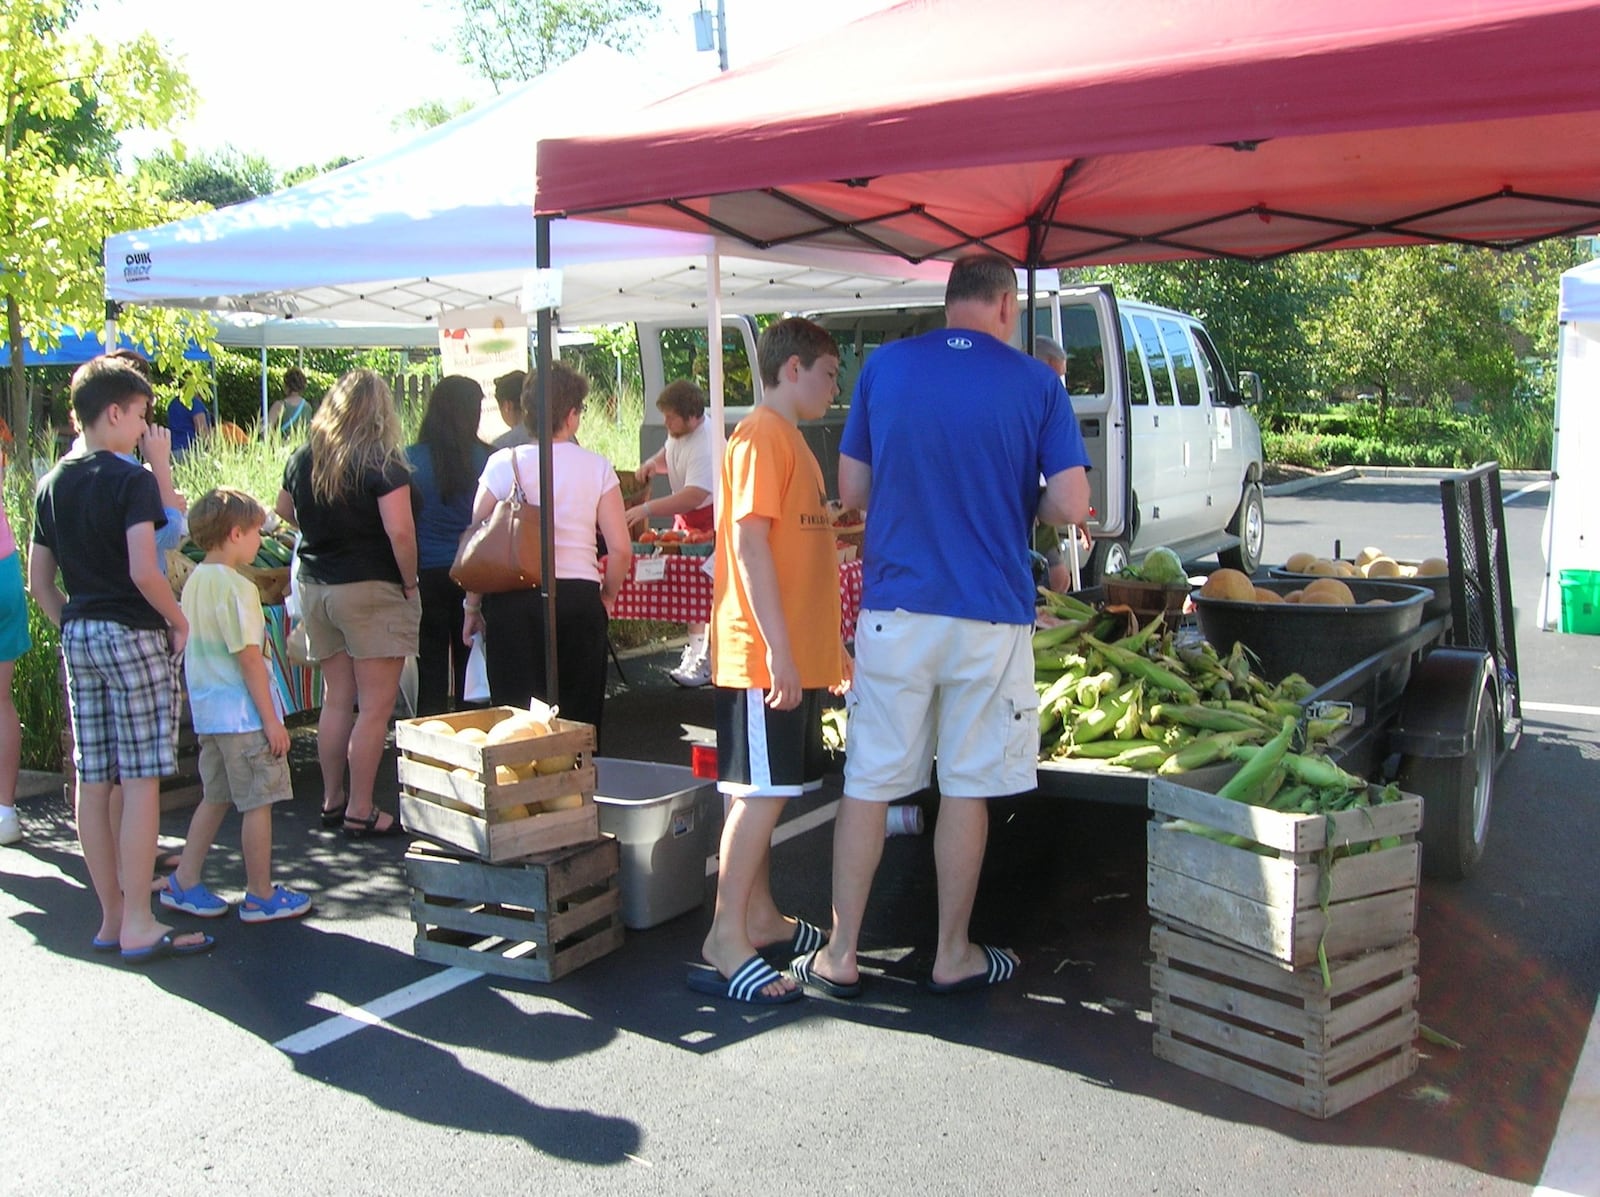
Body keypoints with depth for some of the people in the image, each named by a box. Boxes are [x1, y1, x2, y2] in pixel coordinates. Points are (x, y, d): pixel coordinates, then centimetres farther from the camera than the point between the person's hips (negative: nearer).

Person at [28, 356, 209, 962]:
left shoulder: (51, 486, 11)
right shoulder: (132, 481, -11)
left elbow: (38, 583, 13)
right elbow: (143, 571, -21)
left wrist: (73, 629, 19)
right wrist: (178, 620, -7)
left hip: (78, 637, 7)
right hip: (132, 635, -7)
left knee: (92, 781, 9)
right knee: (141, 780, -3)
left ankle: (112, 917, 18)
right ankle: (138, 926, -1)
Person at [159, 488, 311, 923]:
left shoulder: (194, 581, 8)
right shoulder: (237, 586, -18)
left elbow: (193, 648, 15)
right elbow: (249, 658, -20)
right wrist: (271, 719, -15)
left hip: (208, 711, 9)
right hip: (243, 714, -9)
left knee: (215, 798, 19)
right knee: (258, 803, 1)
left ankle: (183, 883, 24)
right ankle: (260, 897, 10)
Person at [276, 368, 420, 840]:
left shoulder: (303, 459, 5)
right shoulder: (382, 464, -14)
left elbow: (285, 510, 23)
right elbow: (400, 532, -21)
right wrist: (409, 584, -9)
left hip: (316, 587, 7)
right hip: (372, 590, -7)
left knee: (337, 700, 16)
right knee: (375, 707, 0)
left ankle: (332, 801, 24)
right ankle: (360, 813, 2)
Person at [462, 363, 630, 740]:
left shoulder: (504, 463, 0)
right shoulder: (597, 468, 1)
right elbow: (621, 549, -2)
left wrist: (472, 605, 9)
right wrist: (606, 597, 14)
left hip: (513, 600, 0)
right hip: (579, 599, 1)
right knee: (580, 718, 9)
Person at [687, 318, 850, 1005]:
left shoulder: (791, 441, 20)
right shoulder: (761, 436, -11)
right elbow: (751, 542, -19)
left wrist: (828, 646, 24)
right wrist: (779, 651, -23)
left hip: (795, 655, 9)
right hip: (764, 657, -9)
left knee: (767, 791, 13)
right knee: (760, 791, -8)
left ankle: (761, 919, 22)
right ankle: (725, 943, -3)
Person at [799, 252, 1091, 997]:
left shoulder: (884, 367, 3)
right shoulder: (1036, 383, -2)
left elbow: (851, 490, 7)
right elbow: (1071, 506, -8)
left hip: (894, 607, 1)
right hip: (990, 614, -1)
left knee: (868, 783, 9)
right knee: (966, 789, 10)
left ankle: (840, 954, 15)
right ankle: (952, 957, 22)